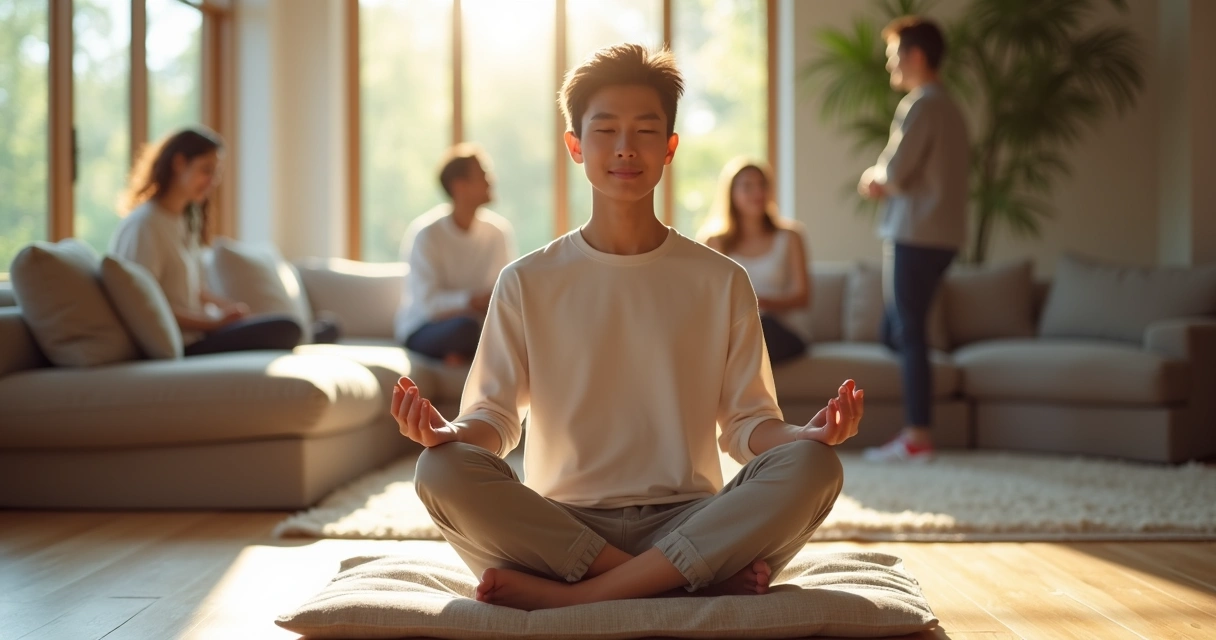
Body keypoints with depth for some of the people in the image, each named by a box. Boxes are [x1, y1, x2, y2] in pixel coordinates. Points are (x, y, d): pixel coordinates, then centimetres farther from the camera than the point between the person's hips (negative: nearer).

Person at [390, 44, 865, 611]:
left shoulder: (721, 282, 10)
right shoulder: (527, 283, 8)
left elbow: (747, 423, 7)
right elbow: (494, 417, 4)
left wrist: (807, 437, -16)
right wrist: (448, 431, -20)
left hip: (687, 522, 1)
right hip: (560, 527, 0)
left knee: (811, 467, -28)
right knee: (442, 470, -29)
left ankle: (568, 597, -27)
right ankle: (701, 579, -24)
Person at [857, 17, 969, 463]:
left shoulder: (919, 105, -12)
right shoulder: (947, 106, 19)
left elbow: (895, 171, -17)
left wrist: (874, 177, 5)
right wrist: (885, 185, 7)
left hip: (915, 235, -9)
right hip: (940, 234, 9)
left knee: (907, 331, -6)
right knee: (897, 330, 13)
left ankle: (917, 438, -5)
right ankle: (916, 427, 13)